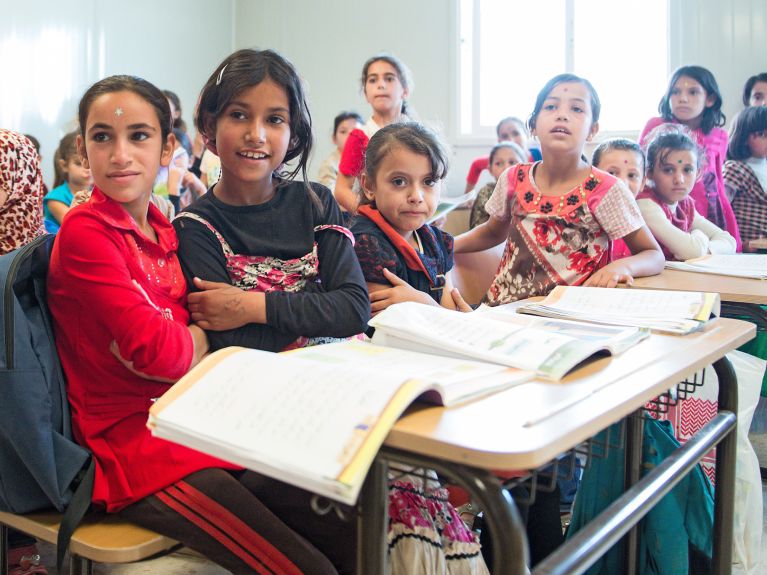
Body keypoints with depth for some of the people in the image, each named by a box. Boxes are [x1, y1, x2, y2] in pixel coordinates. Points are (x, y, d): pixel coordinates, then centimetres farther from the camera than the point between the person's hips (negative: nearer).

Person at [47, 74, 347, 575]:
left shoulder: (162, 230, 11)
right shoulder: (85, 231, -12)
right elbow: (154, 350, -20)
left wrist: (172, 341, -11)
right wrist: (199, 340, -1)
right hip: (134, 447, -7)